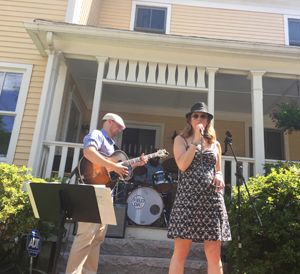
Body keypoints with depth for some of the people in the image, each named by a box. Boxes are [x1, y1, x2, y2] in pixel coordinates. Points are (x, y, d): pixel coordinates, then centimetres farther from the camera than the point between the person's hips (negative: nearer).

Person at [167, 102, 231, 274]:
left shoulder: (215, 144, 18)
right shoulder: (181, 139, 8)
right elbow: (182, 165, -9)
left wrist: (219, 177, 0)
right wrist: (196, 140, -6)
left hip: (212, 199, 4)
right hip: (188, 197, -3)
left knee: (214, 255, 4)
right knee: (181, 252, -1)